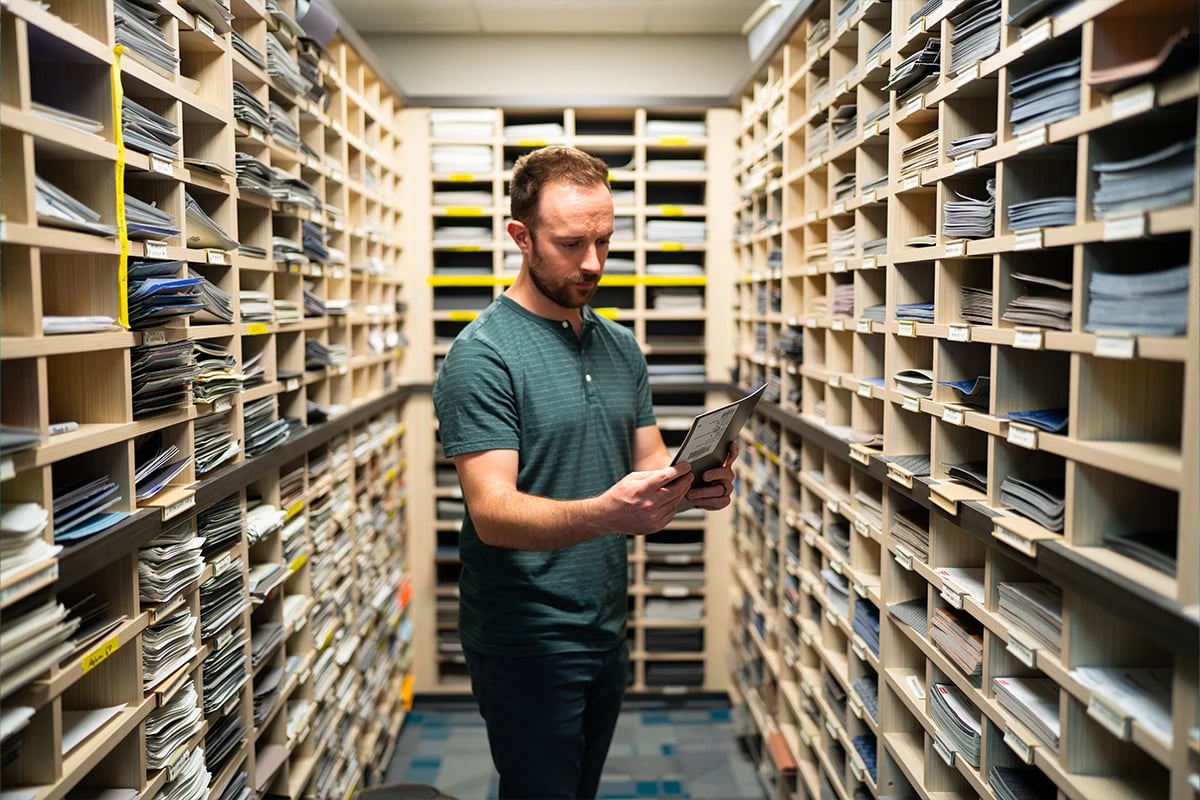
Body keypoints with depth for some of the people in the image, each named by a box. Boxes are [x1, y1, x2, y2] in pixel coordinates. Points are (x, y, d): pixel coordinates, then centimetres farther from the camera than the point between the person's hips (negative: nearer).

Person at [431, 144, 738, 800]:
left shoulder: (621, 347, 7)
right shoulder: (481, 355, -15)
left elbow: (649, 464, 8)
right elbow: (492, 512, -22)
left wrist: (695, 483, -15)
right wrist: (605, 512, -39)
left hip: (605, 627, 7)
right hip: (527, 641, -7)